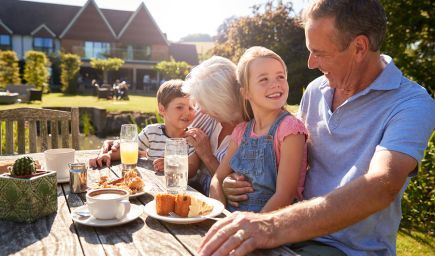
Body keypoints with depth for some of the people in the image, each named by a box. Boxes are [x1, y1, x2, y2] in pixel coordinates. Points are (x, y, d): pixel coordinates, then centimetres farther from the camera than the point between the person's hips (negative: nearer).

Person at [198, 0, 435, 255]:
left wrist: (277, 226, -44)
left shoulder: (412, 104, -15)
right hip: (302, 231, 5)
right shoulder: (316, 90, 4)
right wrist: (247, 180, -5)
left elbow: (382, 187, -31)